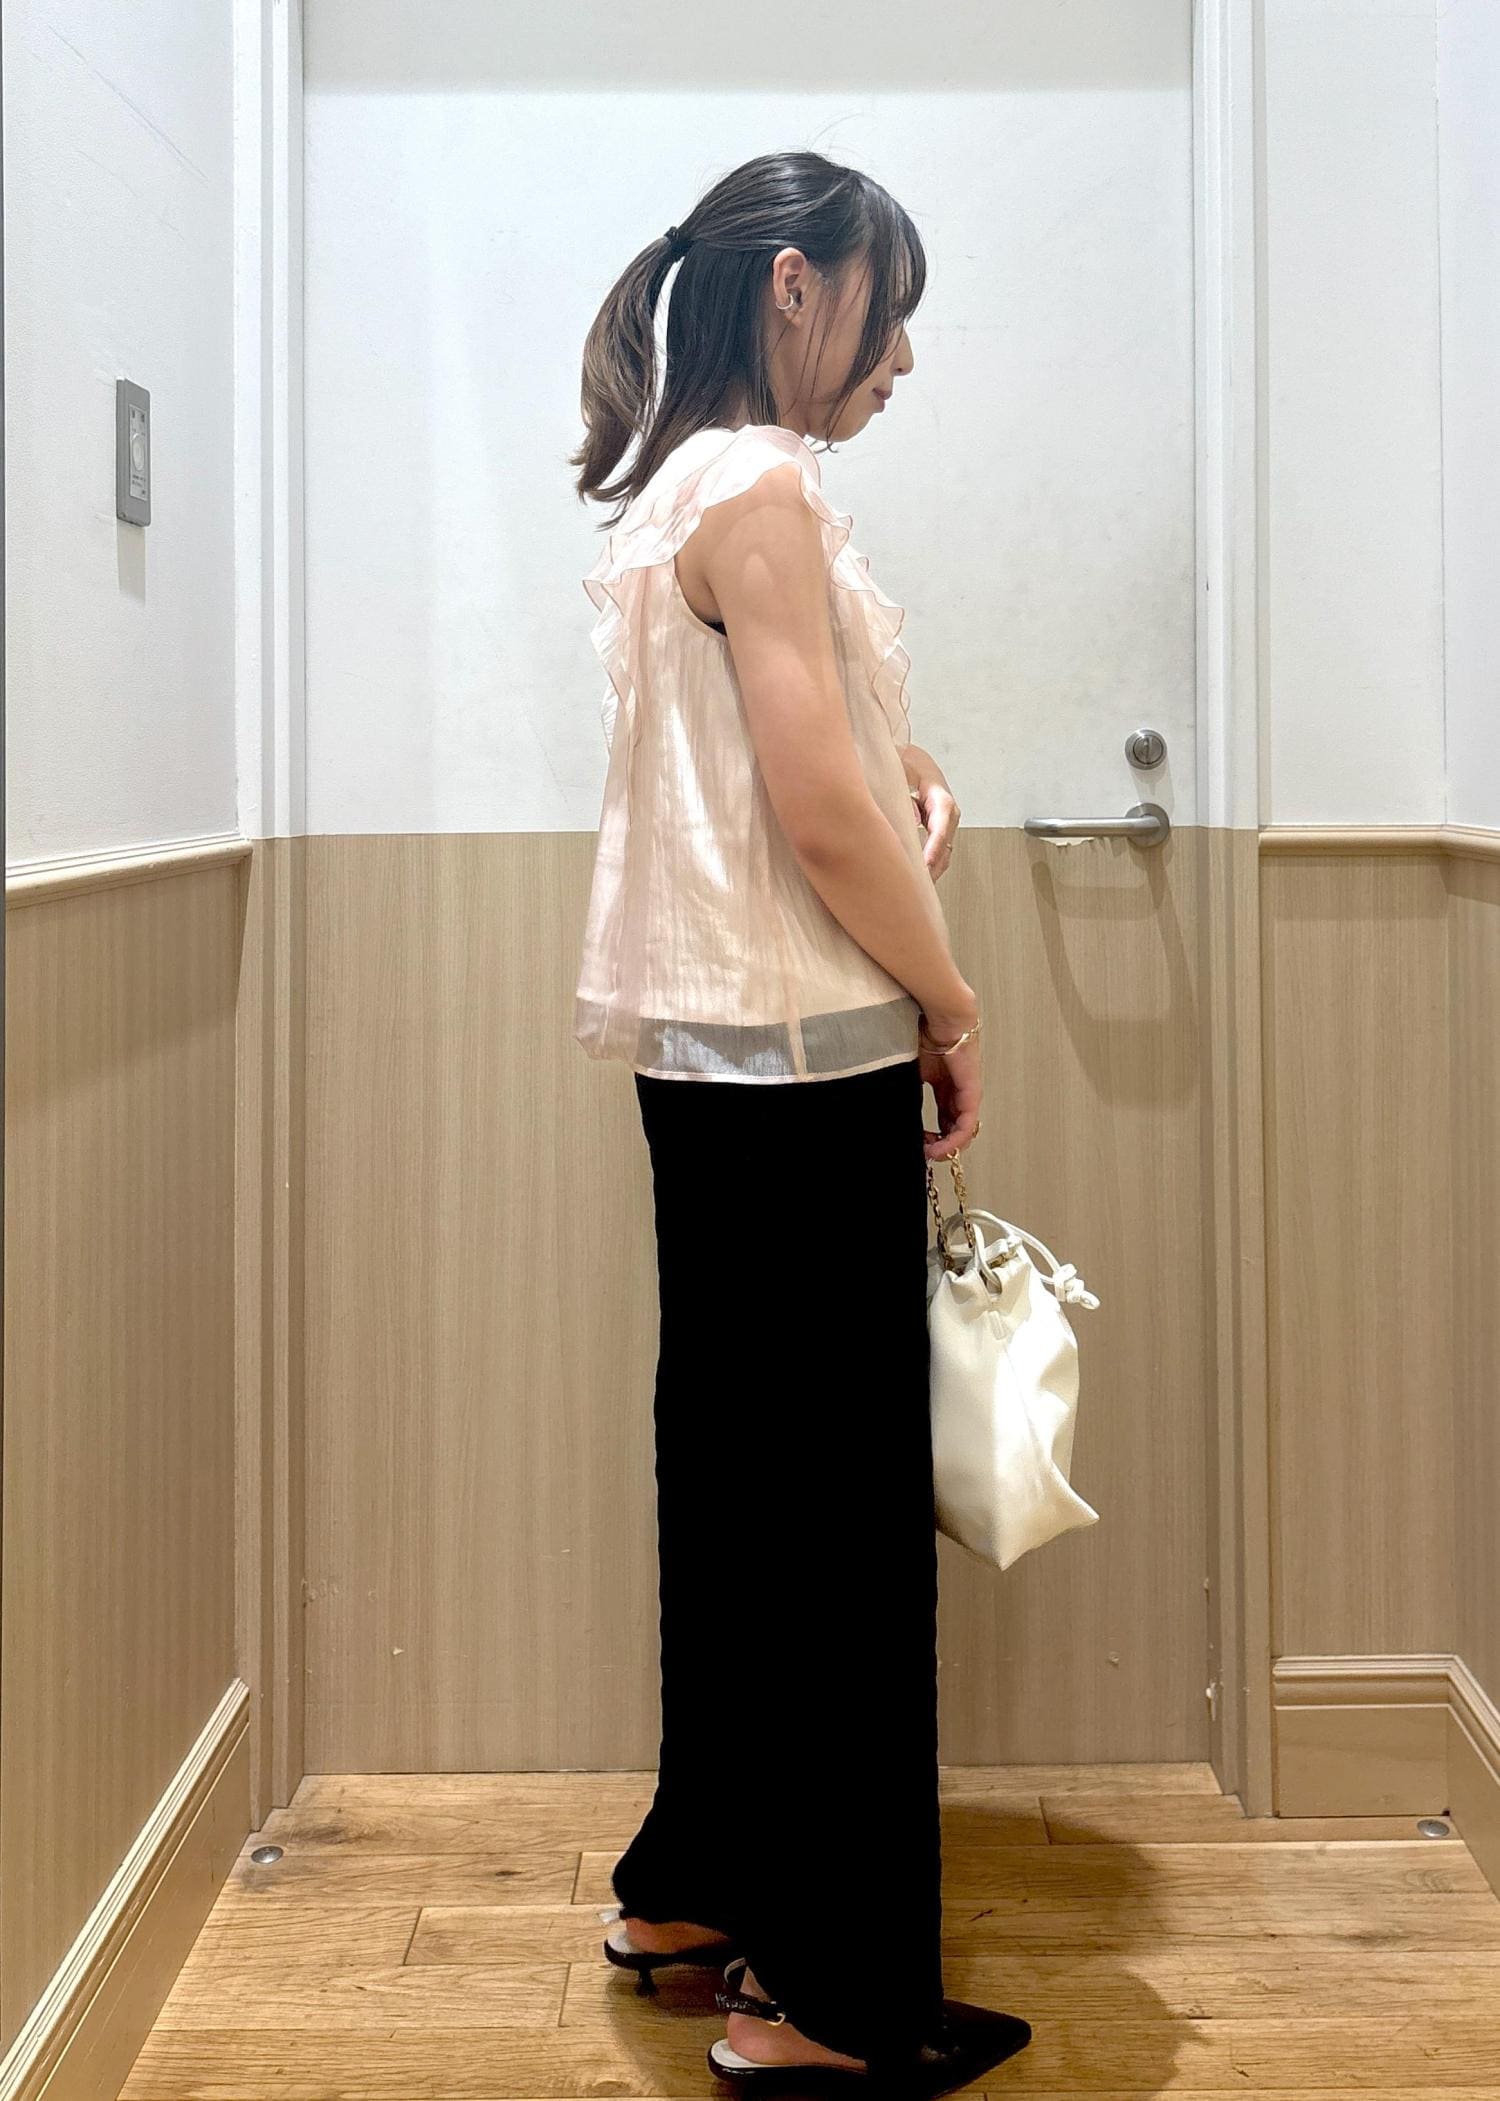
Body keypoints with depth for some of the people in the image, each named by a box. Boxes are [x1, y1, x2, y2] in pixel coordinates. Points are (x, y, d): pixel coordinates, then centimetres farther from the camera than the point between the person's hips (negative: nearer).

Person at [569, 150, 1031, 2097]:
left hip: (718, 1062, 10)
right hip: (801, 1060, -10)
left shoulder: (678, 494, 17)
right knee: (843, 1511, -3)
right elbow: (820, 816, -20)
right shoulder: (762, 493, -13)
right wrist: (951, 1010, -7)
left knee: (740, 1478, 17)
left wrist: (901, 772, 8)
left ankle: (695, 1883, 30)